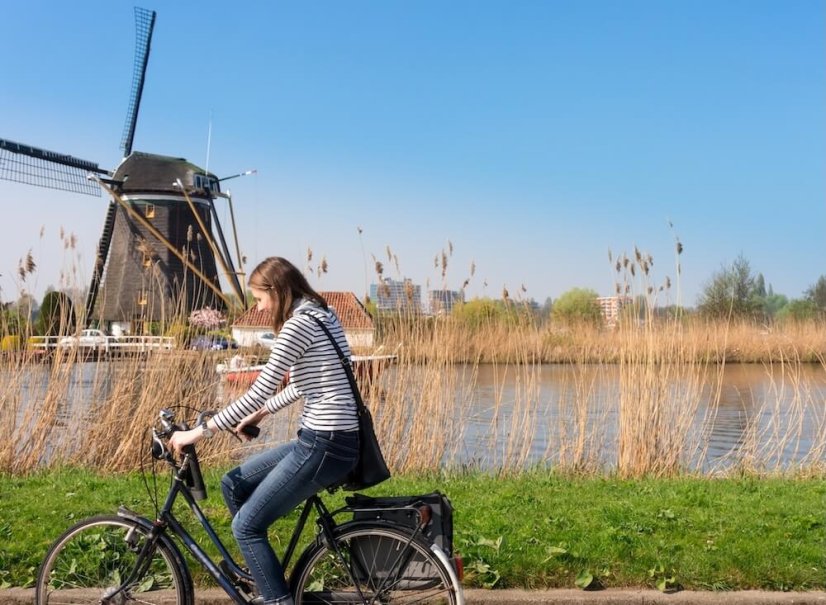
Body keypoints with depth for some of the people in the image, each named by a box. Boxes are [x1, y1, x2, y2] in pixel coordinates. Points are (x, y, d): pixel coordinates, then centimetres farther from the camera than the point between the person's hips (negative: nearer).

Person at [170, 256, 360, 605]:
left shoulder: (299, 324, -15)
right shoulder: (319, 315, 15)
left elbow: (260, 390, -17)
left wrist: (201, 431, -10)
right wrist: (260, 414, 25)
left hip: (325, 445, -10)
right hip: (323, 439, 10)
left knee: (246, 526, -2)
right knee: (233, 485, 16)